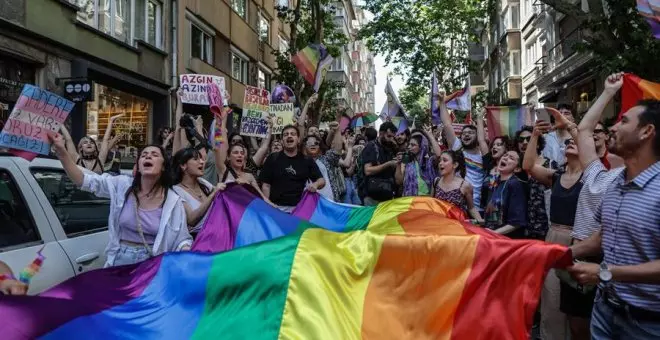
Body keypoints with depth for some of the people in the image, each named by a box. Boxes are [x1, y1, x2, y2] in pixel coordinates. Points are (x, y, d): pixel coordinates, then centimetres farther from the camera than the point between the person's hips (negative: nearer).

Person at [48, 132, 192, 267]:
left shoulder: (173, 201, -6)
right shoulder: (122, 185, -1)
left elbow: (181, 239, -3)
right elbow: (83, 180, -5)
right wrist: (61, 151, -16)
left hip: (150, 264, -2)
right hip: (119, 260, 2)